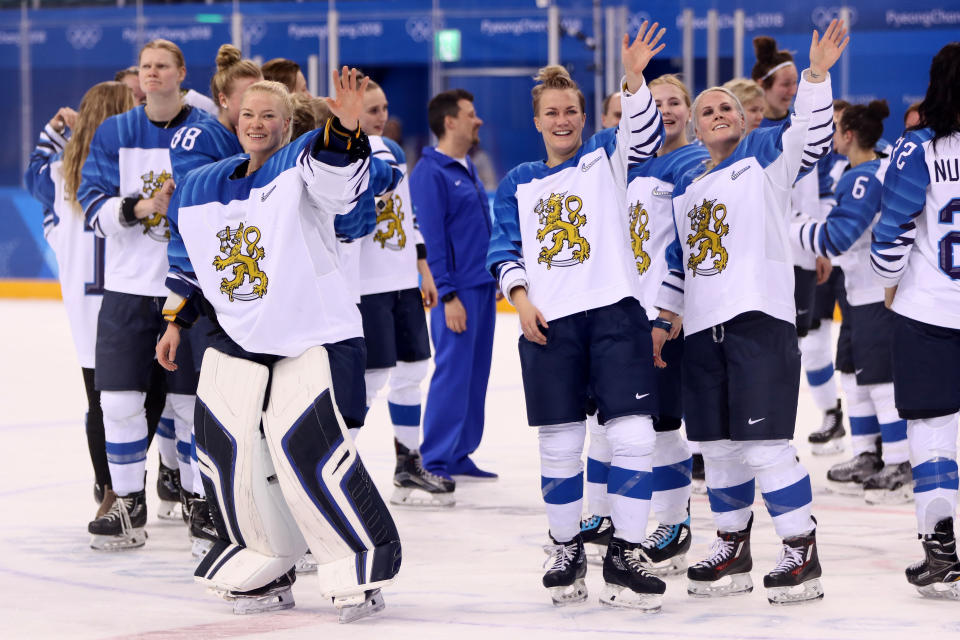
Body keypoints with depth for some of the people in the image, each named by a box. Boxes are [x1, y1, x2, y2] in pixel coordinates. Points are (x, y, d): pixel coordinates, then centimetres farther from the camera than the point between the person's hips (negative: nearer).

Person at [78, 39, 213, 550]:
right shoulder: (113, 133, 6)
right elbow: (92, 205, -1)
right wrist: (138, 208, -18)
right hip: (128, 283, 2)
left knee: (195, 401, 2)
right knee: (119, 399, -1)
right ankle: (129, 504, 11)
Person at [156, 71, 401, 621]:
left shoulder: (300, 166, -8)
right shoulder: (200, 190, 11)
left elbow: (337, 178, -32)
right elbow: (189, 261, 25)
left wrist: (345, 127, -50)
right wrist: (175, 318, 20)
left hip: (314, 338, -7)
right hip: (238, 343, 7)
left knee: (307, 449, -17)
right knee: (228, 448, 3)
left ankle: (362, 572, -6)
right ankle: (265, 573, 20)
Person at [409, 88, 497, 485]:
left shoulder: (467, 168, 15)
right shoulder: (429, 173, -12)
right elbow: (430, 239, -15)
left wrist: (496, 277, 20)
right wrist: (447, 295, -17)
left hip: (483, 288, 9)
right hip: (456, 290, -9)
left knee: (476, 374, 9)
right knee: (452, 374, -9)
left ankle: (460, 455, 15)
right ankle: (434, 461, -5)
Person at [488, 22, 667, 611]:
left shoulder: (606, 158, 8)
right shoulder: (519, 184, 14)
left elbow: (644, 134, -11)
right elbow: (505, 249, 13)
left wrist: (634, 78, -28)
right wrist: (521, 297, -4)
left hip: (615, 313, -2)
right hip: (548, 323, 2)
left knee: (634, 435, -9)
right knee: (559, 445, 4)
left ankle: (624, 555, -1)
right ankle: (567, 550, 20)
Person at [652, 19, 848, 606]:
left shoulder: (765, 157, 5)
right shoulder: (686, 187, 20)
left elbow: (811, 136, -13)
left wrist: (818, 73, -27)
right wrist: (663, 318, 15)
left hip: (760, 316, -6)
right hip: (702, 329, 6)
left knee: (764, 442, -11)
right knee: (718, 447, 9)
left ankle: (802, 553, -5)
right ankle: (733, 551, 21)